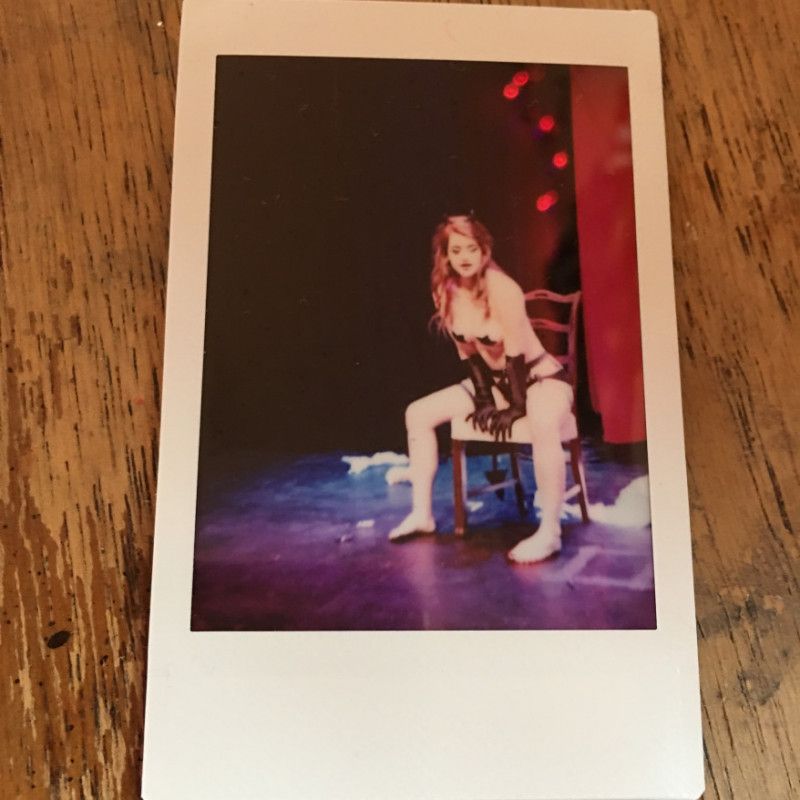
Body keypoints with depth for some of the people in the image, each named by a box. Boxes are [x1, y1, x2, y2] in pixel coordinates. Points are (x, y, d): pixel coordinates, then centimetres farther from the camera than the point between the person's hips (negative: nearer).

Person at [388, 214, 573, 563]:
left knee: (542, 426, -42)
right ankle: (422, 513, 5)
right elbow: (467, 351, 1)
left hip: (541, 377, -7)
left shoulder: (500, 286, -25)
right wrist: (484, 400, -4)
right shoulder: (446, 291, -6)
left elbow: (516, 351, -24)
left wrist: (516, 407, -23)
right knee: (418, 414, 1)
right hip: (494, 380, 7)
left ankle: (549, 532, -30)